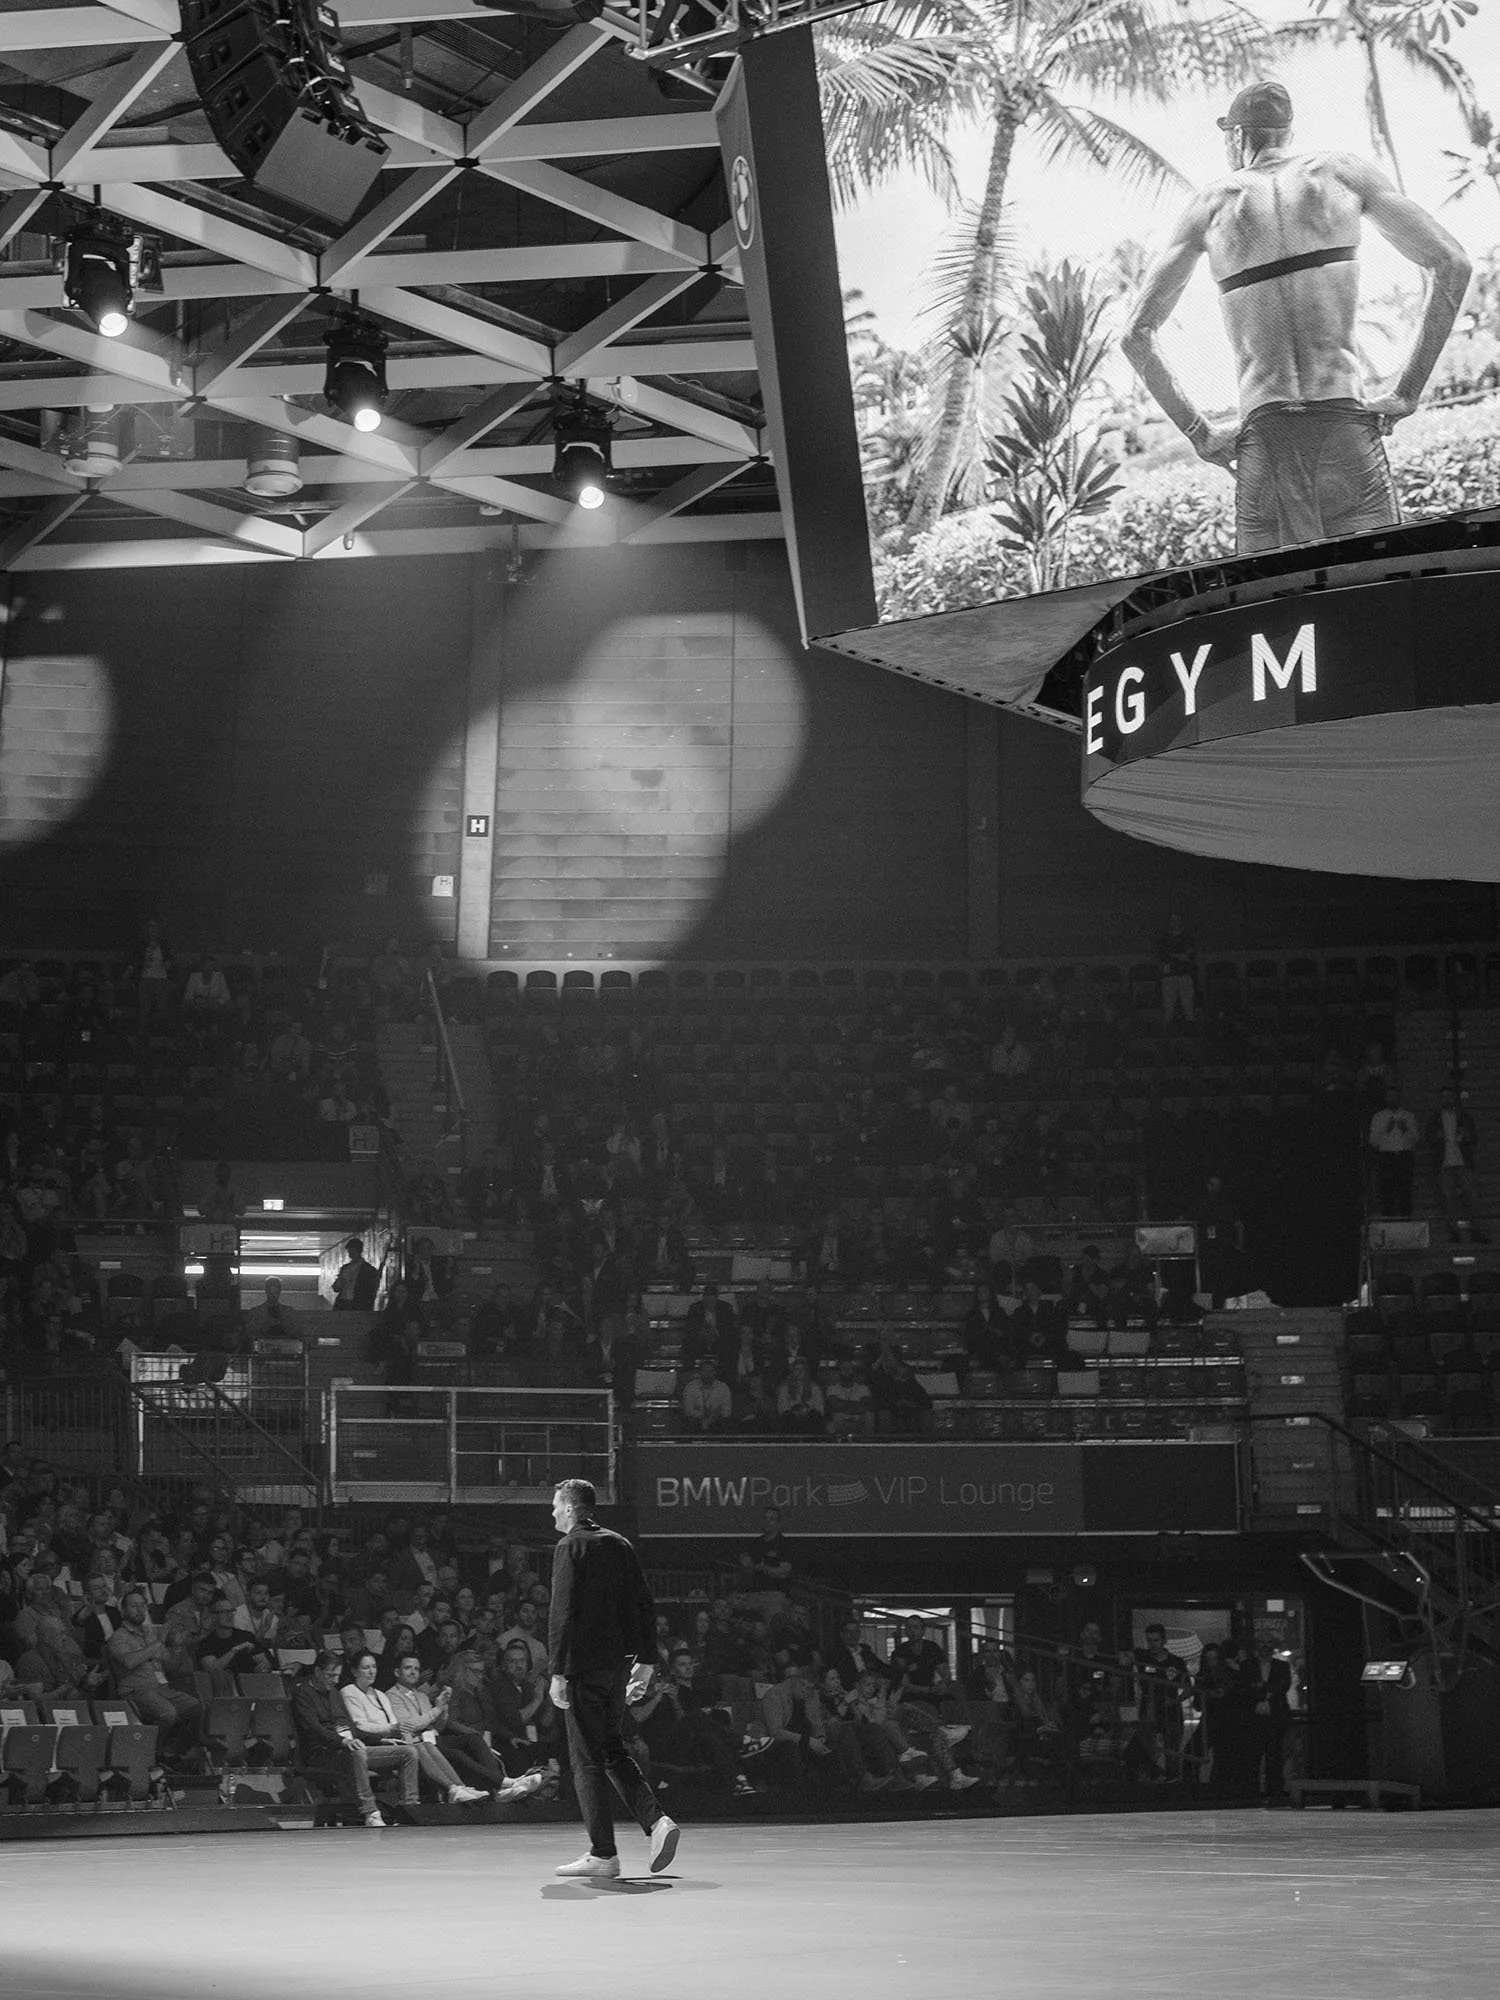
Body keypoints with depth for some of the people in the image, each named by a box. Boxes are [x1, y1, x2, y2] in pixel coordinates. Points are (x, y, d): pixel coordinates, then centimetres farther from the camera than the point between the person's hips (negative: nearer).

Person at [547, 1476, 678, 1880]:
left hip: (584, 1665, -7)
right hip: (619, 1662, 7)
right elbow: (646, 1607, 13)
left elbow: (562, 1613, -15)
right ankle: (656, 1820, 3)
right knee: (613, 1749, 19)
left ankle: (603, 1854, -1)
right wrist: (646, 1662, 17)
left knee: (586, 1758, -1)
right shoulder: (619, 1545, 12)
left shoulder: (571, 1547, -9)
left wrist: (557, 1672, -16)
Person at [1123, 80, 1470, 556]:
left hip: (1262, 439, 1)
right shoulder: (1342, 170, 13)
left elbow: (1136, 335, 11)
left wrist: (1197, 430, 13)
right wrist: (1407, 393, 8)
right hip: (1348, 426, -1)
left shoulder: (1211, 203, 14)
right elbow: (1451, 265, 6)